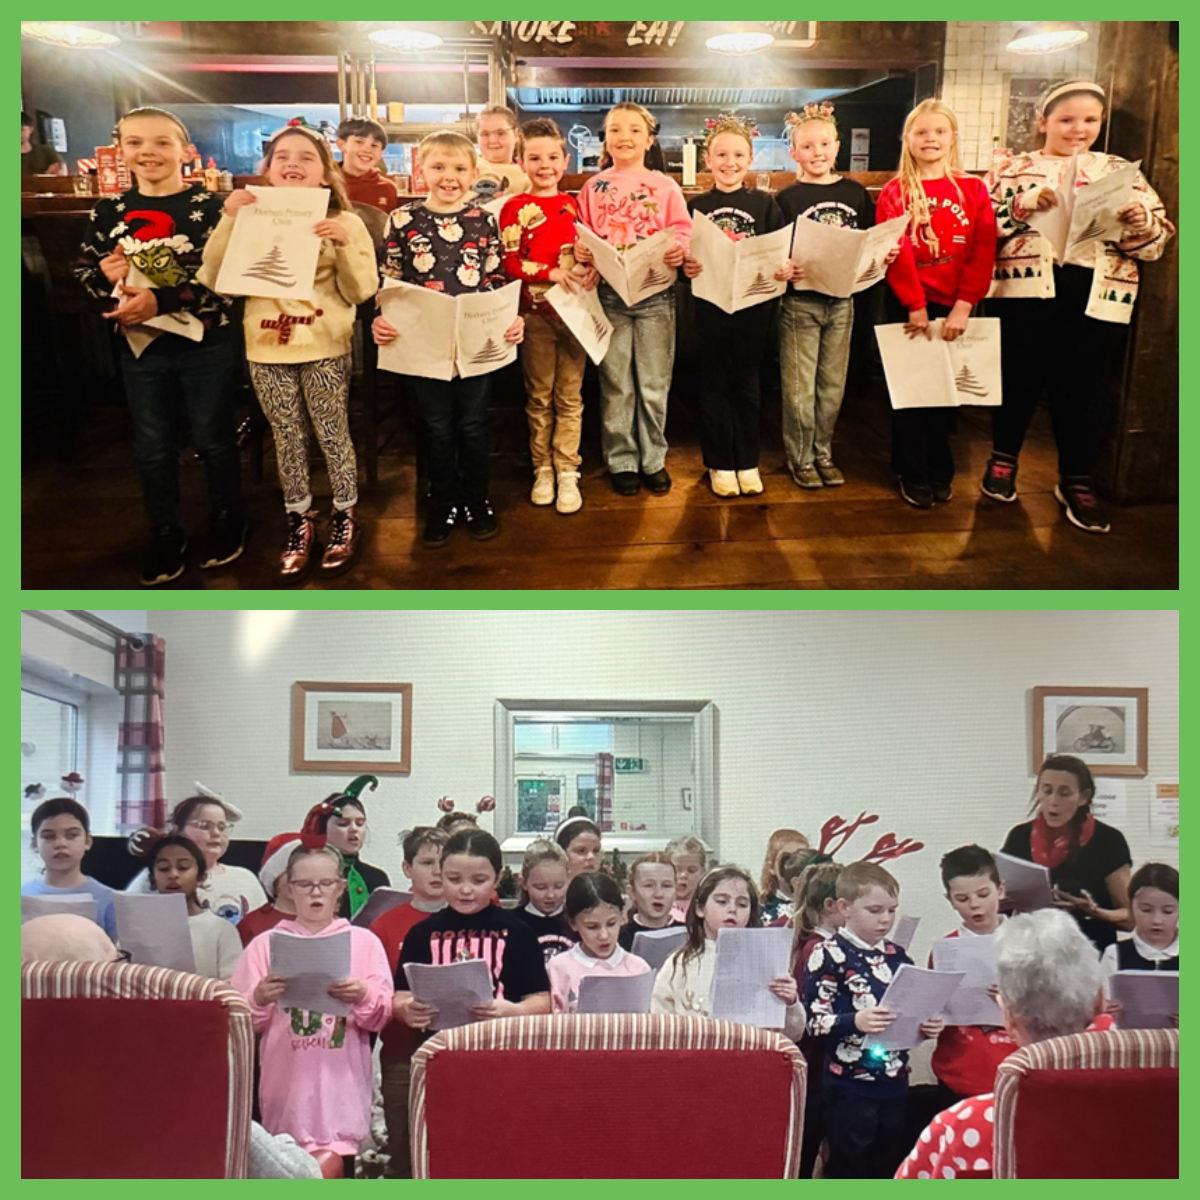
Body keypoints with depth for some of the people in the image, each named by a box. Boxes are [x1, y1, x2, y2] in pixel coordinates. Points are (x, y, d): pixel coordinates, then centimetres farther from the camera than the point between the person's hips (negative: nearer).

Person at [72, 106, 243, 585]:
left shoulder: (208, 205, -11)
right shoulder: (109, 210, 2)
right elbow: (83, 270, 9)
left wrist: (160, 300, -27)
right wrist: (105, 276, -16)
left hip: (205, 345, -4)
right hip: (140, 347, 4)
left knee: (212, 439, 12)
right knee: (152, 448, 13)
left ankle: (226, 520, 31)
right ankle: (165, 534, 29)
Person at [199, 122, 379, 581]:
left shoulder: (342, 222, 0)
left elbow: (361, 292, -5)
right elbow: (214, 281, -4)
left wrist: (346, 244, -21)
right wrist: (228, 221, -13)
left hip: (325, 349, -2)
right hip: (266, 350, 2)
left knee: (333, 434, 5)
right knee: (287, 438, 11)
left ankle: (345, 518, 22)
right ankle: (299, 523, 24)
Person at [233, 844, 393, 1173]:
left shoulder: (364, 942, 10)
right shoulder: (265, 944, 10)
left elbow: (381, 1016, 4)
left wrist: (363, 997, -16)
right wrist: (259, 1000, -14)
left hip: (342, 1084, 0)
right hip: (286, 1085, 0)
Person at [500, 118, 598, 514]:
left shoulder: (573, 204, 8)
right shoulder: (516, 208, -3)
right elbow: (510, 263, -10)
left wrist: (592, 270, -8)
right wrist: (552, 273, -21)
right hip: (535, 313, -2)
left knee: (570, 396, 5)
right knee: (539, 396, 8)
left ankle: (567, 471, 11)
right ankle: (542, 469, 18)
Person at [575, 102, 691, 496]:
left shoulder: (665, 187, 4)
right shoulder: (594, 188, 6)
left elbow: (682, 231, 0)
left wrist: (679, 249, -21)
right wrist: (581, 251, -12)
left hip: (656, 294, -1)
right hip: (609, 295, 1)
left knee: (654, 385, 6)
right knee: (615, 385, 7)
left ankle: (653, 459, 18)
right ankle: (621, 461, 17)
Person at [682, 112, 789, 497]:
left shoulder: (764, 204, 1)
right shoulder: (697, 206, 2)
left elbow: (782, 253, -1)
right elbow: (683, 257, 3)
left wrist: (785, 268, -21)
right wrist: (686, 267, -18)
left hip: (754, 306, 0)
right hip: (710, 307, 0)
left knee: (747, 383, 10)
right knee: (715, 384, 8)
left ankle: (747, 462, 20)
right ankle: (719, 463, 18)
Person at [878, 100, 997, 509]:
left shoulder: (973, 190, 2)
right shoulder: (895, 193, -3)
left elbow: (983, 251, -5)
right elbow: (895, 253, -10)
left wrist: (962, 307, -13)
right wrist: (916, 307, -15)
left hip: (954, 306, 2)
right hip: (909, 305, -2)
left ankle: (940, 470, 23)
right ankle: (913, 474, 14)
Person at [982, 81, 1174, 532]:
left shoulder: (1120, 171, 12)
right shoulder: (1012, 168, 8)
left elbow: (1157, 240, 7)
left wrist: (1142, 223, -14)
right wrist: (1026, 202, -17)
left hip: (1095, 295, 1)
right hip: (1025, 288, -1)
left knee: (1081, 386, 6)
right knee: (1019, 377, 7)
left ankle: (1076, 481, 18)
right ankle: (1003, 459, 27)